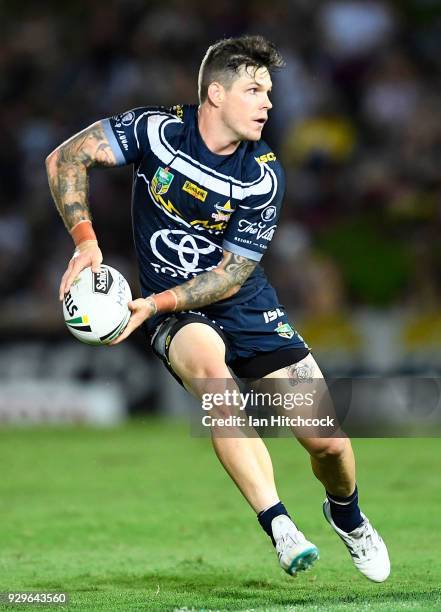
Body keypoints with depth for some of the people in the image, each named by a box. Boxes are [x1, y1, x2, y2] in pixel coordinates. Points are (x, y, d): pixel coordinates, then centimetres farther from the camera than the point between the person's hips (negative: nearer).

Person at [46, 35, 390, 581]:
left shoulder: (264, 176, -10)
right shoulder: (157, 131, -11)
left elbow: (232, 274, -11)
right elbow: (66, 158, -8)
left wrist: (156, 303, -22)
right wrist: (86, 242, -20)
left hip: (248, 310, 2)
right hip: (177, 317, -2)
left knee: (327, 441, -7)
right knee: (209, 366, -39)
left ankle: (345, 514, 31)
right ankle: (278, 527, -40)